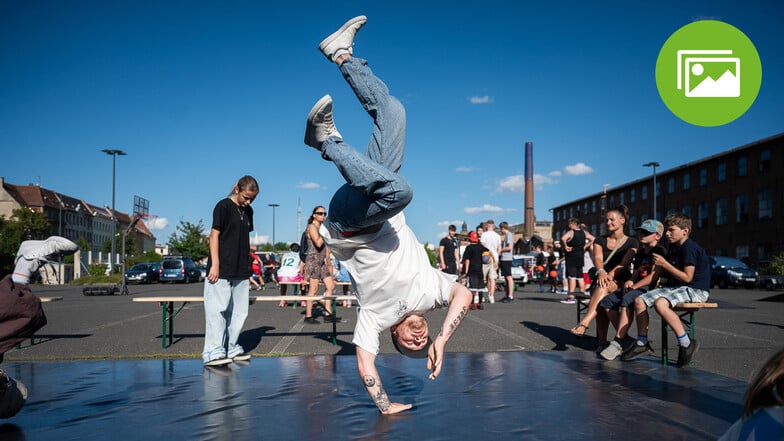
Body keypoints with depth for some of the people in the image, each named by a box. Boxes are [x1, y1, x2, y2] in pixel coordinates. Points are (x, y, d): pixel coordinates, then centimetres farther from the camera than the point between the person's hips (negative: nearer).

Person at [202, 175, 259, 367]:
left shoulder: (248, 211, 14)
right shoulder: (224, 206, -6)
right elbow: (214, 235, -9)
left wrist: (247, 265, 16)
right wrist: (215, 264, -15)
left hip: (241, 271, 8)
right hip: (222, 270, -7)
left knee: (238, 311, 10)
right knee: (217, 309, -7)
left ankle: (231, 348, 20)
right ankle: (213, 353, -4)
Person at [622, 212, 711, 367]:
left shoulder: (690, 248, -13)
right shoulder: (673, 248, 16)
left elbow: (687, 277, -20)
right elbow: (658, 272, 23)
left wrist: (665, 264, -16)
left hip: (696, 290, -10)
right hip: (675, 287, 10)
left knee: (660, 303, -36)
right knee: (639, 301, -4)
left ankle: (686, 344, -26)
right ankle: (641, 342, 3)